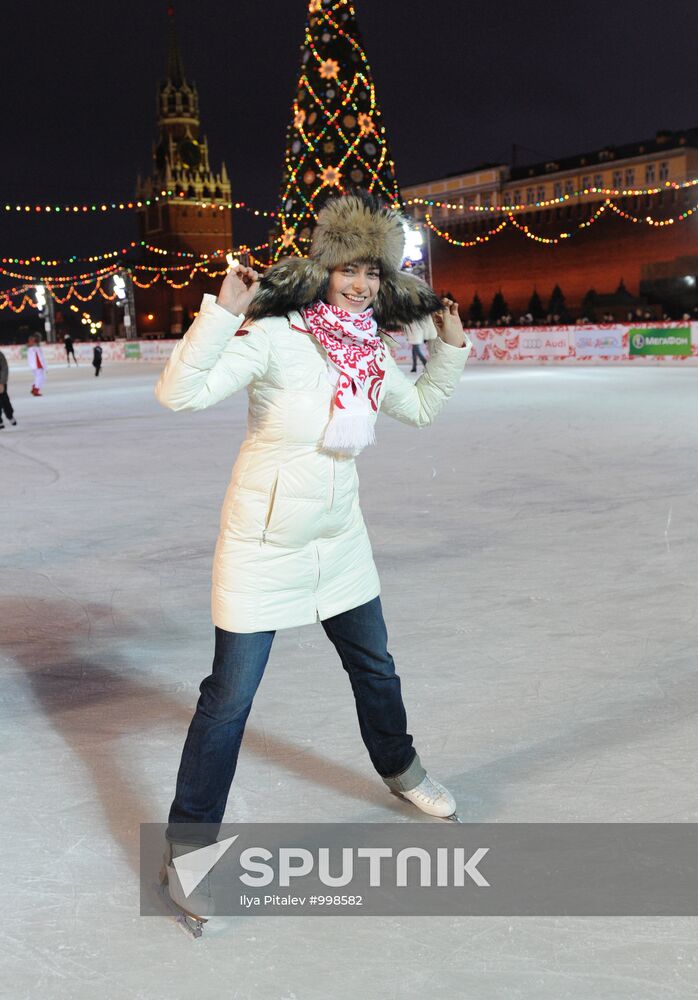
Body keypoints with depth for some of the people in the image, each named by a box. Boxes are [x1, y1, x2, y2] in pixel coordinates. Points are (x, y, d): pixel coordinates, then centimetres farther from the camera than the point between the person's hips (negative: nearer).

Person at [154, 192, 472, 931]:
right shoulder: (273, 336, -18)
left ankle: (399, 770, 49)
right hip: (262, 542, -6)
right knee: (230, 693, -2)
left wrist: (451, 345, 12)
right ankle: (185, 848, 16)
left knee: (375, 668, 21)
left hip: (340, 539, 6)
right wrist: (221, 310, -33)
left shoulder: (371, 350, 2)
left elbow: (421, 408, 20)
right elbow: (180, 393, -27)